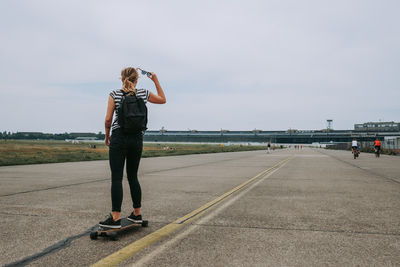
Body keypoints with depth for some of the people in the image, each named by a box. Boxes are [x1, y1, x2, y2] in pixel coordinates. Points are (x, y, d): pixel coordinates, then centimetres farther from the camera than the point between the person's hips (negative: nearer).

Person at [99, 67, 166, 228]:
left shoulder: (114, 95, -2)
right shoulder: (144, 94, 5)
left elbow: (108, 119, -5)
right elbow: (163, 100, 22)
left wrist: (107, 136, 10)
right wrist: (156, 81, 26)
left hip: (119, 138, -3)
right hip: (137, 138, 3)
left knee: (116, 178, -3)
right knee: (133, 177, 14)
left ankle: (115, 218, -5)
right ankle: (137, 214, 20)